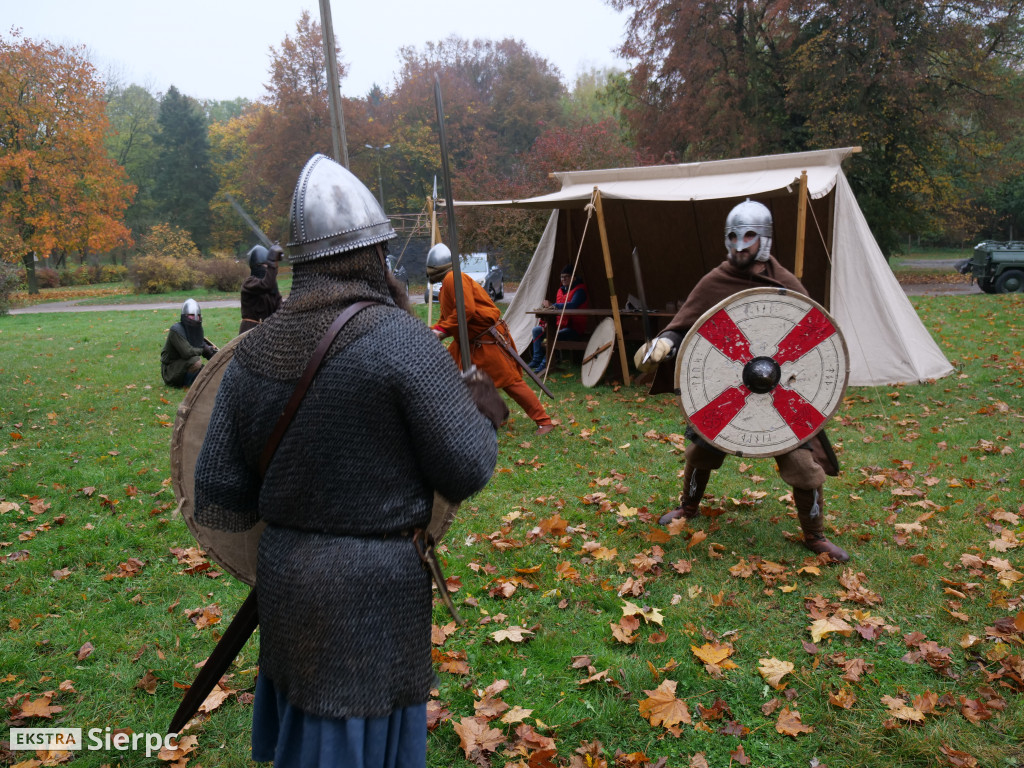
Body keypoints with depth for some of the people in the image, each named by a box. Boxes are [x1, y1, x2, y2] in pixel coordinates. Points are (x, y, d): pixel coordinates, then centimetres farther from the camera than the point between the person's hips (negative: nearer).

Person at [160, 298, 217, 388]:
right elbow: (187, 352, -32)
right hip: (170, 370, -8)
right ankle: (187, 383, -9)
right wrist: (203, 349, -16)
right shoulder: (176, 330, -22)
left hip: (184, 366, 8)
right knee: (197, 361, -32)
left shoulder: (197, 329, 1)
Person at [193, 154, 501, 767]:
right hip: (372, 590, -5)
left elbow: (219, 505, 0)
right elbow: (466, 473, -15)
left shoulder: (252, 353, -2)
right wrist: (482, 414, 4)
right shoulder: (401, 339, -18)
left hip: (285, 578, 6)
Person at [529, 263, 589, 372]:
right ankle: (536, 360, 7)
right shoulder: (560, 290, 15)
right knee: (537, 330, 5)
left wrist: (552, 305, -27)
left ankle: (545, 364, -23)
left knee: (553, 336, -34)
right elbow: (557, 309, 17)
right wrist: (547, 322, -1)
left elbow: (572, 305, -30)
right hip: (560, 326, 9)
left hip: (574, 329, -9)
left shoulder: (579, 290, -12)